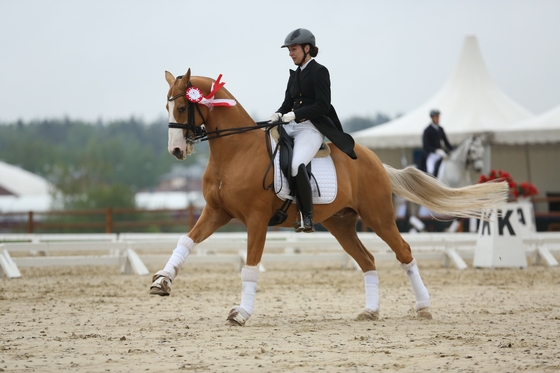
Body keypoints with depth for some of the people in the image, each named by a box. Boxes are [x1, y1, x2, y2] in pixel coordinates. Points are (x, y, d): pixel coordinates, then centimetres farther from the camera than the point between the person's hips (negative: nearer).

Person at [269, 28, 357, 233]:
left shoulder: (319, 72, -4)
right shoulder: (295, 75, 19)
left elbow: (322, 106, -13)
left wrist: (295, 114, -19)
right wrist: (279, 115, -4)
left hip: (311, 128, -9)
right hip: (290, 127, 9)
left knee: (296, 164, -32)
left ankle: (306, 216, -25)